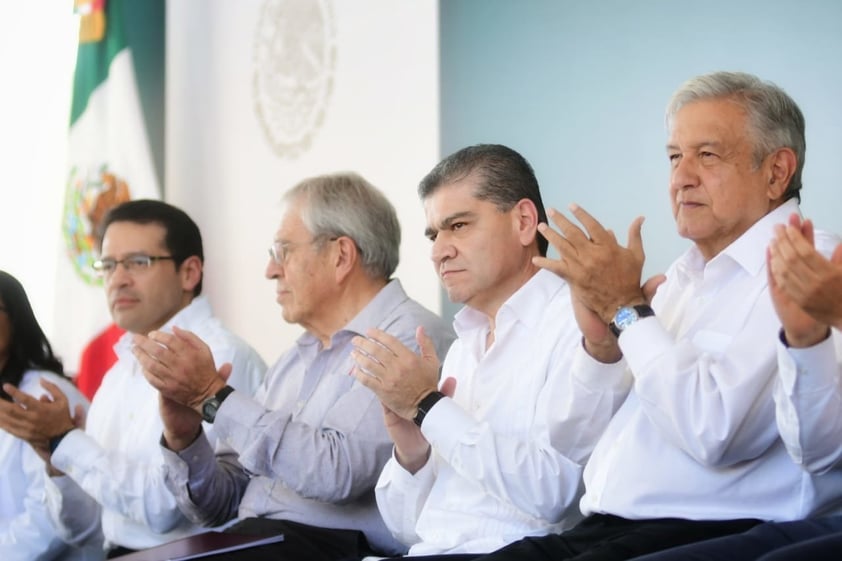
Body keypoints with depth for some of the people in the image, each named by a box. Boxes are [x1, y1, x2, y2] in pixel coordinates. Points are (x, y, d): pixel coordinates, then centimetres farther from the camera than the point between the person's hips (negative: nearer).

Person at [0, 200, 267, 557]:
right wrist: (55, 461, -3)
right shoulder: (120, 372, 13)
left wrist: (65, 439, -11)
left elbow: (164, 507, -16)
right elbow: (82, 526, 14)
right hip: (117, 554, 5)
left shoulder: (222, 361, -11)